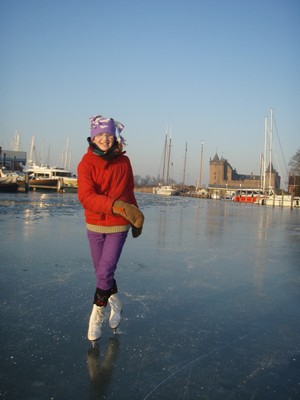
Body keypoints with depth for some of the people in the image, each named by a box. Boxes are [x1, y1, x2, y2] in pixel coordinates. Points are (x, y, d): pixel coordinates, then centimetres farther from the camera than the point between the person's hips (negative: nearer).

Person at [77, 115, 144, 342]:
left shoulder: (123, 161, -4)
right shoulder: (86, 164, -11)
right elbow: (86, 197, -25)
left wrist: (135, 216, 15)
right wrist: (116, 206, -36)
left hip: (119, 225, -1)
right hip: (95, 225, 1)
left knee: (105, 272, -8)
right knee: (101, 272, 13)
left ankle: (97, 314, 14)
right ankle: (115, 303, 40)